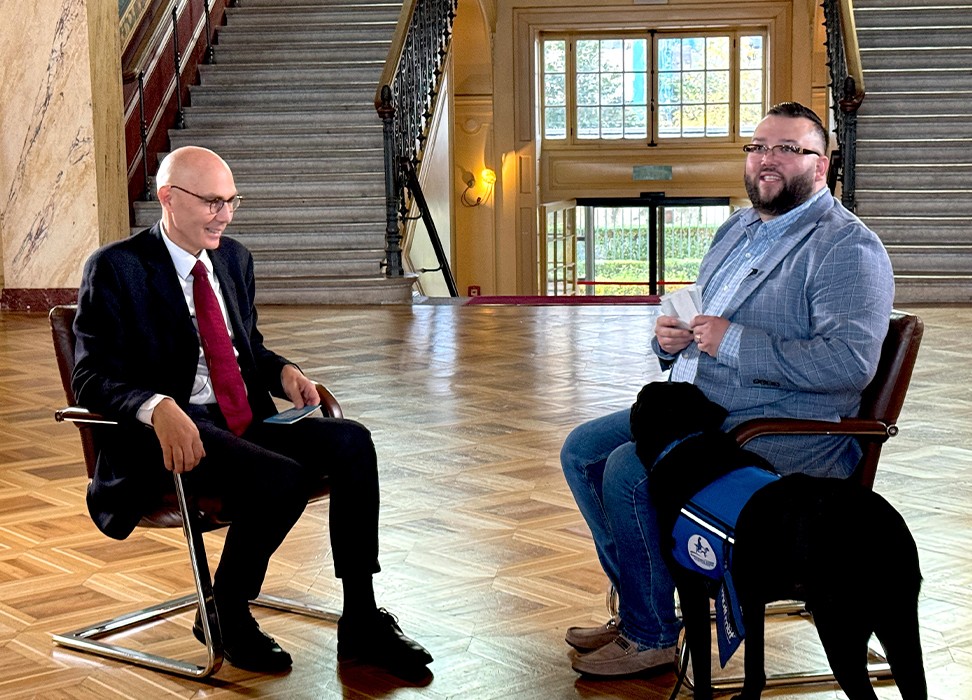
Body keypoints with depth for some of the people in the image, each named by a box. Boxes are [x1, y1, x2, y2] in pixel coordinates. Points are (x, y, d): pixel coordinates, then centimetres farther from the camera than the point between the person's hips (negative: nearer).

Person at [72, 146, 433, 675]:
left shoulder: (233, 259, 16)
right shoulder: (116, 269, -6)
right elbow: (92, 378, -13)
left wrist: (282, 372, 2)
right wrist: (158, 408, -33)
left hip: (246, 420, 7)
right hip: (176, 433, -7)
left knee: (351, 442, -17)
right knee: (284, 479, -31)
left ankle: (361, 623, -12)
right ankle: (224, 615, -6)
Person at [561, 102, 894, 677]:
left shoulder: (848, 248, -12)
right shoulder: (738, 228, 17)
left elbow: (851, 360, -26)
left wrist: (733, 343, -23)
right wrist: (671, 339, 4)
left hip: (789, 434, -10)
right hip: (695, 412, 10)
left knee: (627, 473, -24)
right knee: (582, 451, 5)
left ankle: (652, 636, -5)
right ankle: (640, 605, 13)